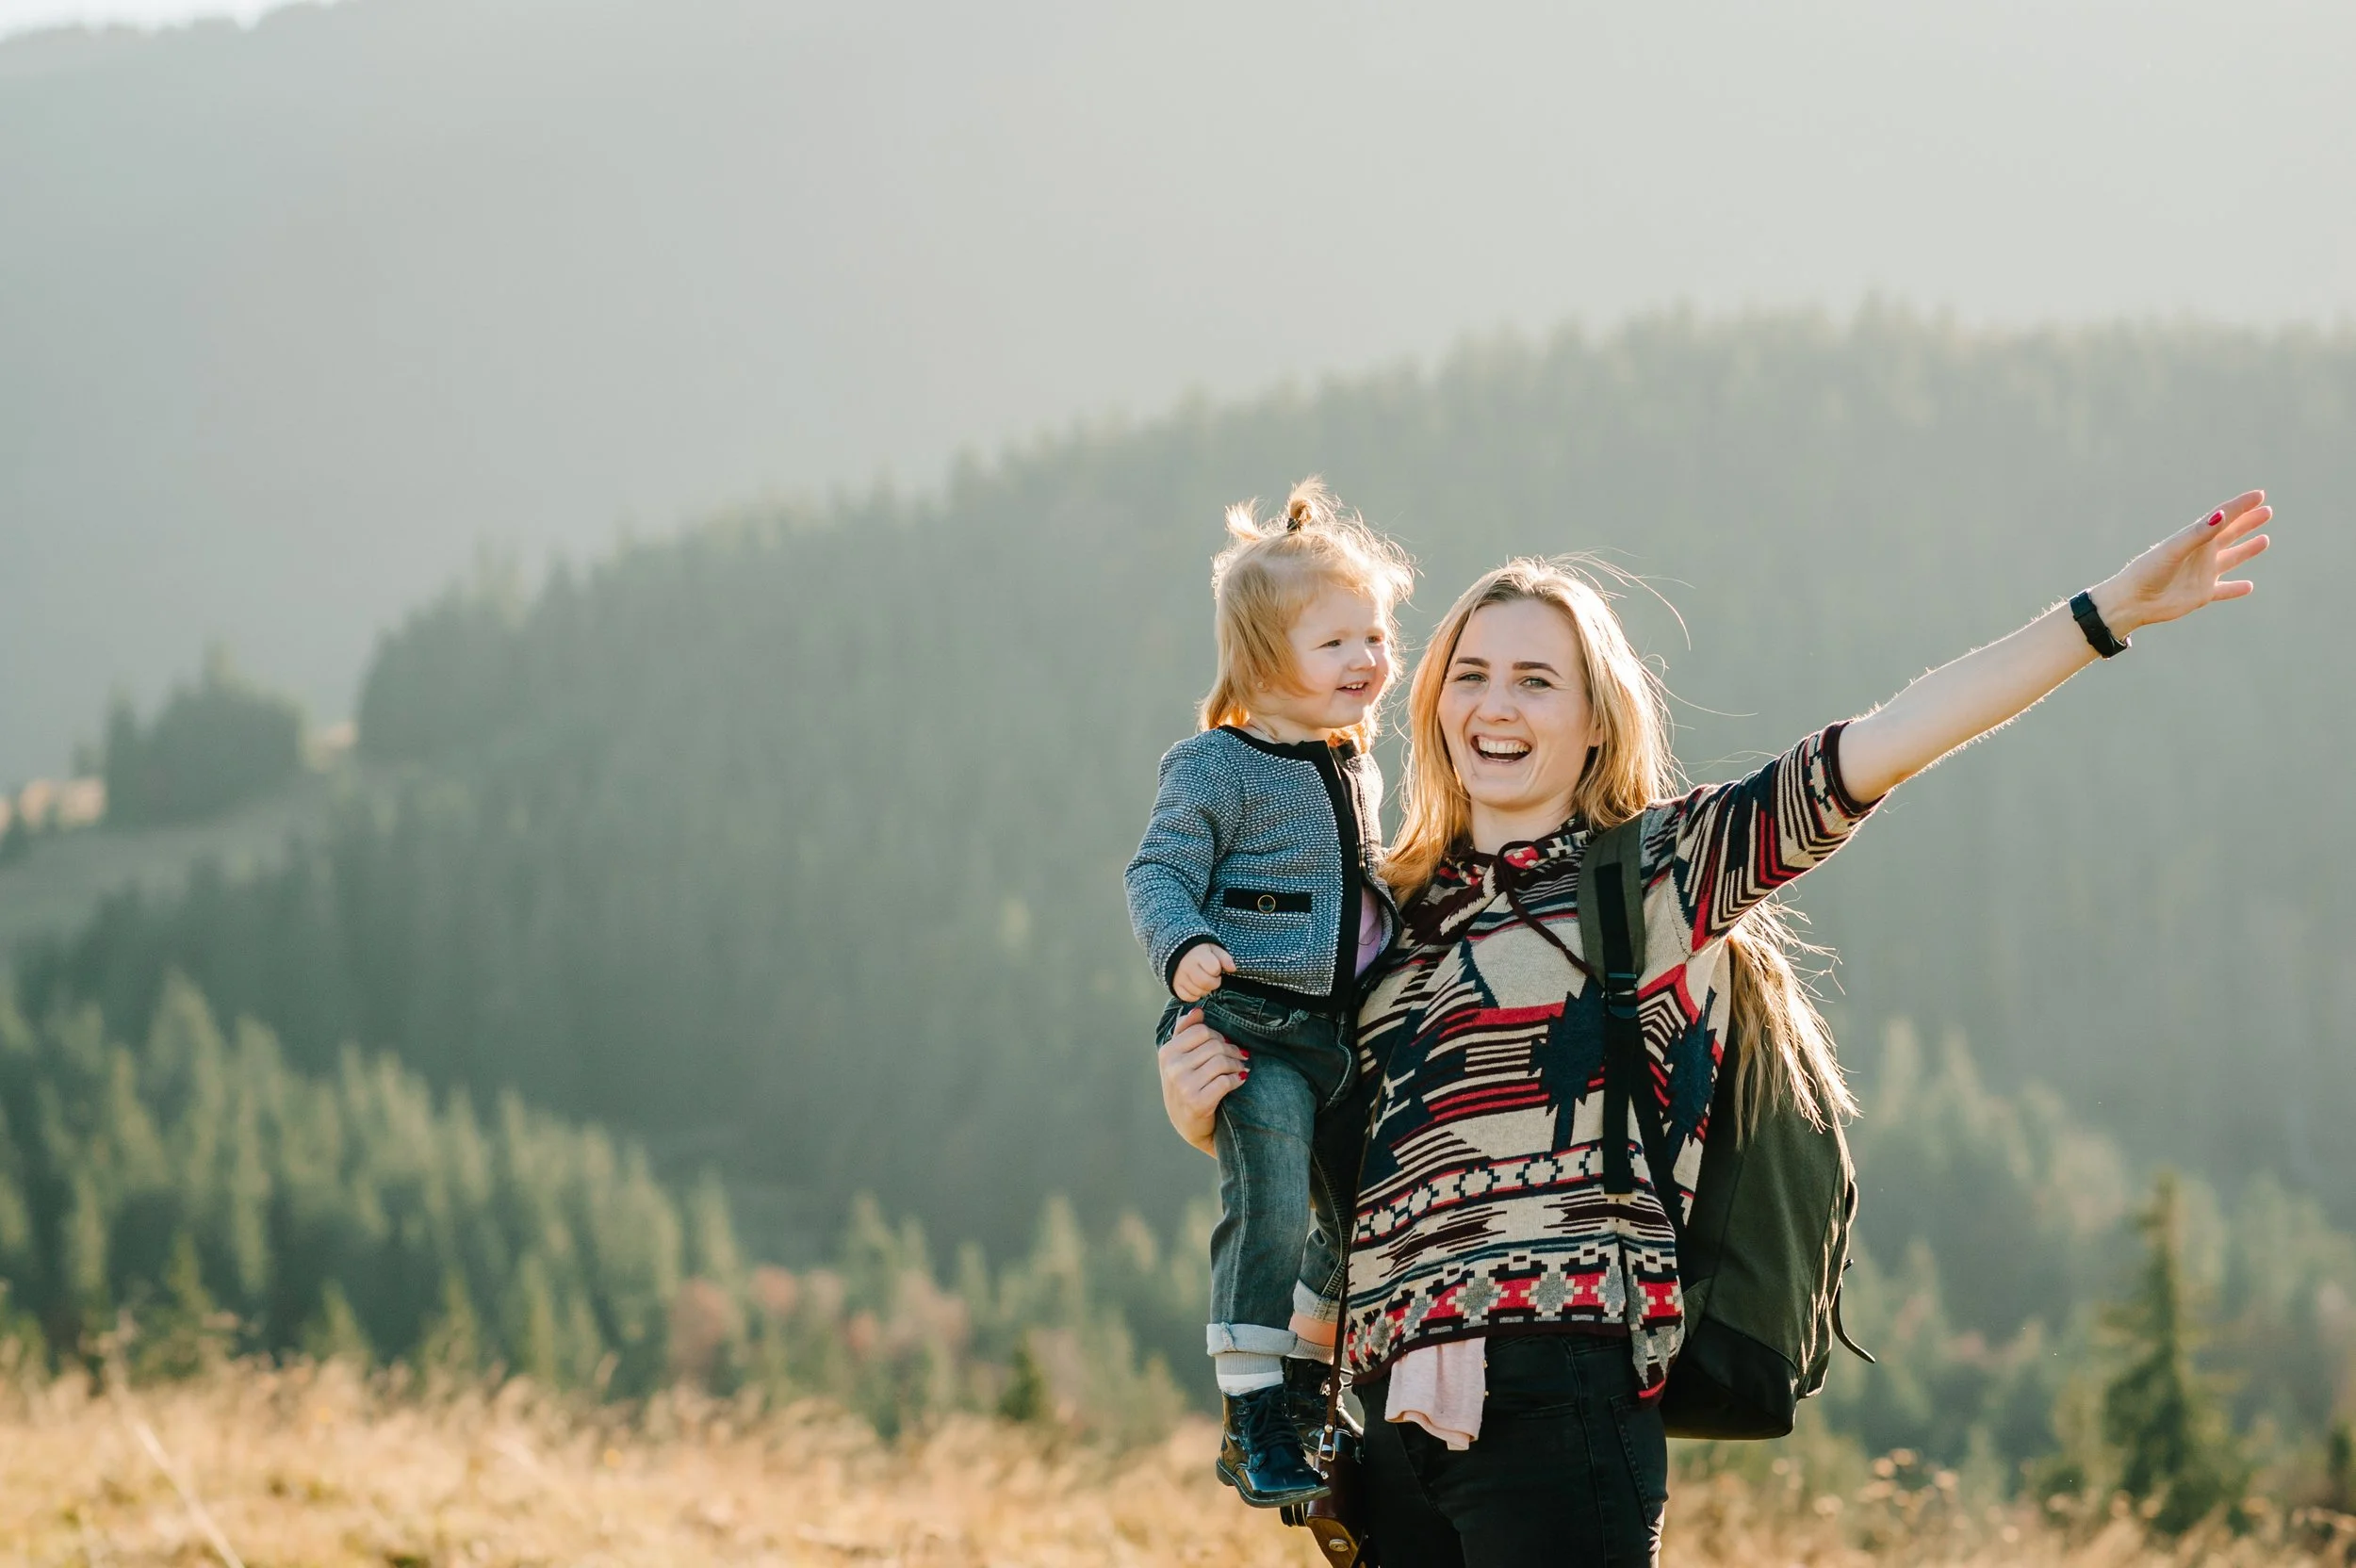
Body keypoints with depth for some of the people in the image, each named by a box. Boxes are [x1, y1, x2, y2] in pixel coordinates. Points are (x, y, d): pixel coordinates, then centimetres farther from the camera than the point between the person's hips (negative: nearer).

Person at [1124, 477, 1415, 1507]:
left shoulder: (1354, 768, 16)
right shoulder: (1216, 768, -8)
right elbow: (1159, 874, -14)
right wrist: (1185, 948, -30)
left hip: (1342, 1034, 8)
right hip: (1252, 1027, -8)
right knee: (1272, 1200, -19)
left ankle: (1304, 1392, 31)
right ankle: (1252, 1421, -14)